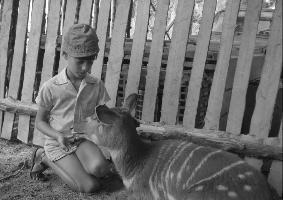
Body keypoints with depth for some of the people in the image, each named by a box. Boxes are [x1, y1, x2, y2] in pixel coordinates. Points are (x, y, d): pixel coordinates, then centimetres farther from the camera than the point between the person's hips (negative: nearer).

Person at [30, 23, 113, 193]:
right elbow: (40, 121, -1)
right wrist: (57, 135, -20)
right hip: (57, 143, -2)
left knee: (99, 168, -31)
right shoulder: (50, 88, -11)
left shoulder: (97, 85, -4)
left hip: (84, 139, 3)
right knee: (91, 186, -16)